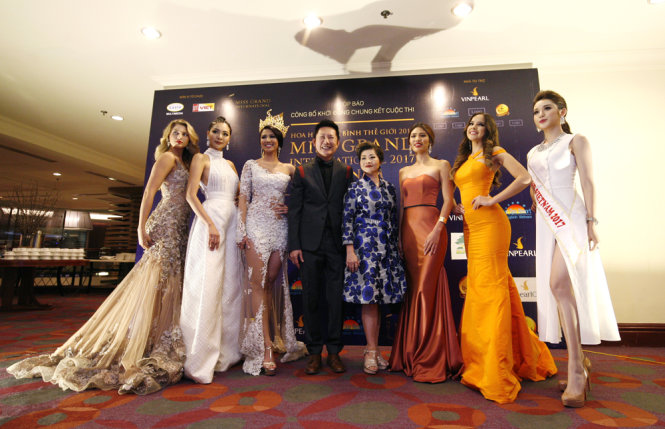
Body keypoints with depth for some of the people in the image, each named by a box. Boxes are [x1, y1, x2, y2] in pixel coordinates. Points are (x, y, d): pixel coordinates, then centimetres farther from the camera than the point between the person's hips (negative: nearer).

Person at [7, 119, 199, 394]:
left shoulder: (182, 163, 21)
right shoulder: (167, 157, -2)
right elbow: (149, 192, -10)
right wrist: (142, 228, -16)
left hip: (178, 229, 8)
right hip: (165, 226, -8)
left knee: (168, 286, 7)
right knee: (152, 283, -8)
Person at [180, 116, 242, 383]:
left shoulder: (230, 165, 22)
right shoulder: (201, 158, 4)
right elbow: (191, 195, -7)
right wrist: (211, 224, -17)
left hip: (231, 223, 6)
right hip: (210, 220, -6)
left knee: (230, 286, 7)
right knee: (206, 286, -9)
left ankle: (226, 351, 19)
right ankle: (200, 360, 0)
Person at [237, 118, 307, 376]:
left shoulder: (289, 169, 14)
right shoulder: (251, 165, 9)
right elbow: (243, 198, 3)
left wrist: (290, 207, -3)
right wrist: (242, 231, -6)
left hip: (280, 227, 2)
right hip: (256, 225, -2)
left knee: (272, 283, 5)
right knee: (258, 283, -8)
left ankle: (273, 340, 22)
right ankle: (266, 348, -5)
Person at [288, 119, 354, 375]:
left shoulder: (346, 172, 11)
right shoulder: (302, 172, 9)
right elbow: (294, 210, 4)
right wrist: (294, 245, -3)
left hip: (337, 243, 0)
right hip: (310, 243, 0)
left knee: (336, 298, 5)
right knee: (311, 298, 6)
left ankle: (334, 351, 20)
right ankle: (314, 352, 21)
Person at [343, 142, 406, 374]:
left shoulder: (389, 188, 11)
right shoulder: (355, 188, 0)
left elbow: (394, 220, 14)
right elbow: (347, 220, -5)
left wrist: (397, 248, 12)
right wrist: (350, 250, -12)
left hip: (386, 248, 4)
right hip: (364, 246, -4)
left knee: (378, 298, 8)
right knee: (368, 297, -2)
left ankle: (373, 349, 21)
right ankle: (372, 351, 11)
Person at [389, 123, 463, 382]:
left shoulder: (440, 165, 7)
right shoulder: (403, 172, 20)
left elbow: (448, 200, -3)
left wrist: (438, 229, -16)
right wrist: (398, 236, 8)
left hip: (430, 228, -5)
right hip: (407, 230, 5)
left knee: (426, 289, -7)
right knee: (413, 289, 7)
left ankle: (430, 360, 5)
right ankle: (410, 356, 18)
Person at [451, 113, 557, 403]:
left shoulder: (494, 152, 3)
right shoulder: (464, 159, 22)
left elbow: (524, 178, -10)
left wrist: (492, 200, -11)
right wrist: (458, 207, 8)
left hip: (489, 223, -7)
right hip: (471, 226, 7)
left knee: (490, 285, -9)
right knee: (477, 287, 9)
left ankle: (495, 371, -3)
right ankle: (480, 361, 22)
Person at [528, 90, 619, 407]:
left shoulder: (576, 141, 6)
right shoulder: (533, 153, 20)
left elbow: (587, 182, -3)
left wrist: (591, 221, -11)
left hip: (571, 217, -5)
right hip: (546, 223, 5)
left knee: (559, 284, -21)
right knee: (557, 289, 3)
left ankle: (575, 369, -13)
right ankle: (580, 361, 16)